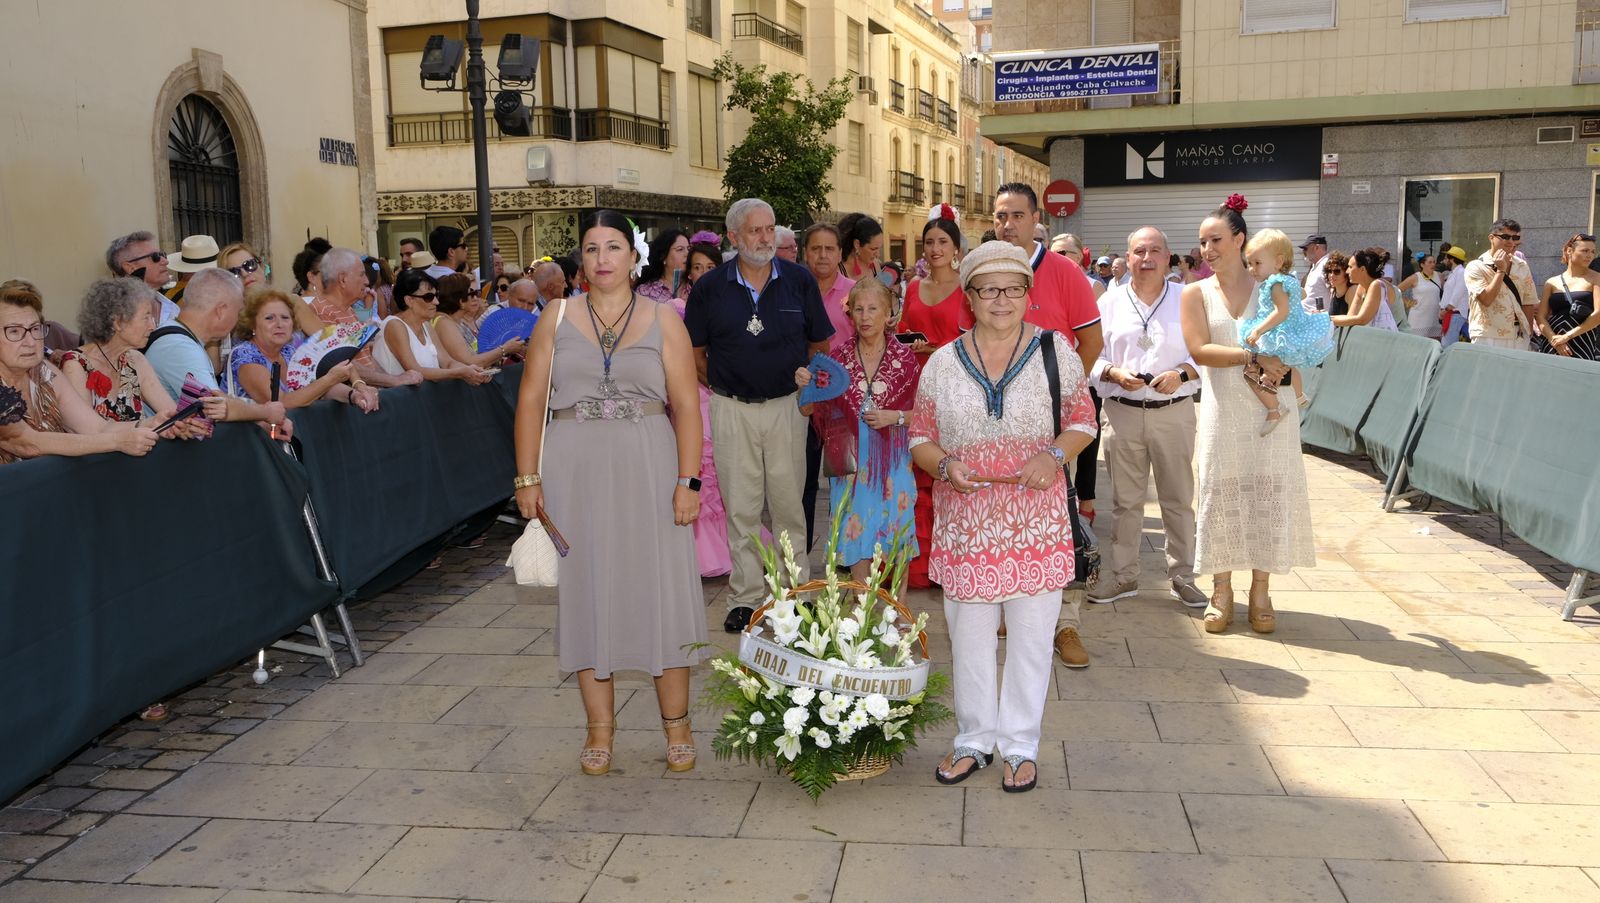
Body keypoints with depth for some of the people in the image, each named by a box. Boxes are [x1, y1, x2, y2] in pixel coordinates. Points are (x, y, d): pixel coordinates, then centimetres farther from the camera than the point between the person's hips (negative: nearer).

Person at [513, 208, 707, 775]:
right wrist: (528, 478, -4)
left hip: (646, 471, -1)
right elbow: (530, 401, 4)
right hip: (574, 473, 1)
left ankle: (676, 726, 14)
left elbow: (686, 405, -1)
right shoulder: (556, 321, 7)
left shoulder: (663, 321, 4)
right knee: (586, 594, 6)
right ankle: (600, 728, 18)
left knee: (661, 591, 0)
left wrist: (688, 481, -9)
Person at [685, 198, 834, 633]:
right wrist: (725, 386, 1)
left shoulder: (799, 280, 1)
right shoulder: (709, 287, 0)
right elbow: (695, 353, 8)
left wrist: (806, 387, 0)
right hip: (732, 410, 0)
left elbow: (819, 344, 9)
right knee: (740, 509, 6)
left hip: (787, 405, 0)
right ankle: (745, 597, 15)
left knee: (789, 505, 6)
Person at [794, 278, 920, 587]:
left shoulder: (904, 358, -2)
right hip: (851, 460, 1)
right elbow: (808, 409, 3)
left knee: (897, 536, 5)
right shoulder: (839, 355, 1)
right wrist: (804, 386, -16)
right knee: (856, 534, 7)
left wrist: (894, 417, -14)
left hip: (892, 461, -1)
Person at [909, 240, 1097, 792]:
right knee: (968, 636, 11)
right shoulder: (943, 362, 3)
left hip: (1037, 522, -1)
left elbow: (1083, 420, 8)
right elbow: (920, 437, 8)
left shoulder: (1055, 352, 1)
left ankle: (1020, 744, 24)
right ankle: (974, 739, 30)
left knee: (1031, 636, 7)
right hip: (965, 523, 1)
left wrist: (1054, 455, -11)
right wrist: (945, 465, -13)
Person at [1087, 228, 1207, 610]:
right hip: (1122, 412, 1)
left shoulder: (1187, 300, 3)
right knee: (1125, 499, 8)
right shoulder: (1110, 302, 7)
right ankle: (1122, 575, 19)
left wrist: (1181, 374, -17)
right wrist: (1114, 373, -14)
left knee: (1178, 499, 6)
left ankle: (1182, 576, 18)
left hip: (1174, 412, -1)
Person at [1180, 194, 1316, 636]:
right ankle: (1222, 591, 13)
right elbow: (1199, 349, -10)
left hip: (1270, 411, 1)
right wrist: (1254, 358, -19)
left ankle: (1261, 592, 13)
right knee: (1221, 495, 1)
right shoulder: (1196, 293, 3)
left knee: (1268, 494, 2)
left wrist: (1267, 370, -13)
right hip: (1224, 412, 0)